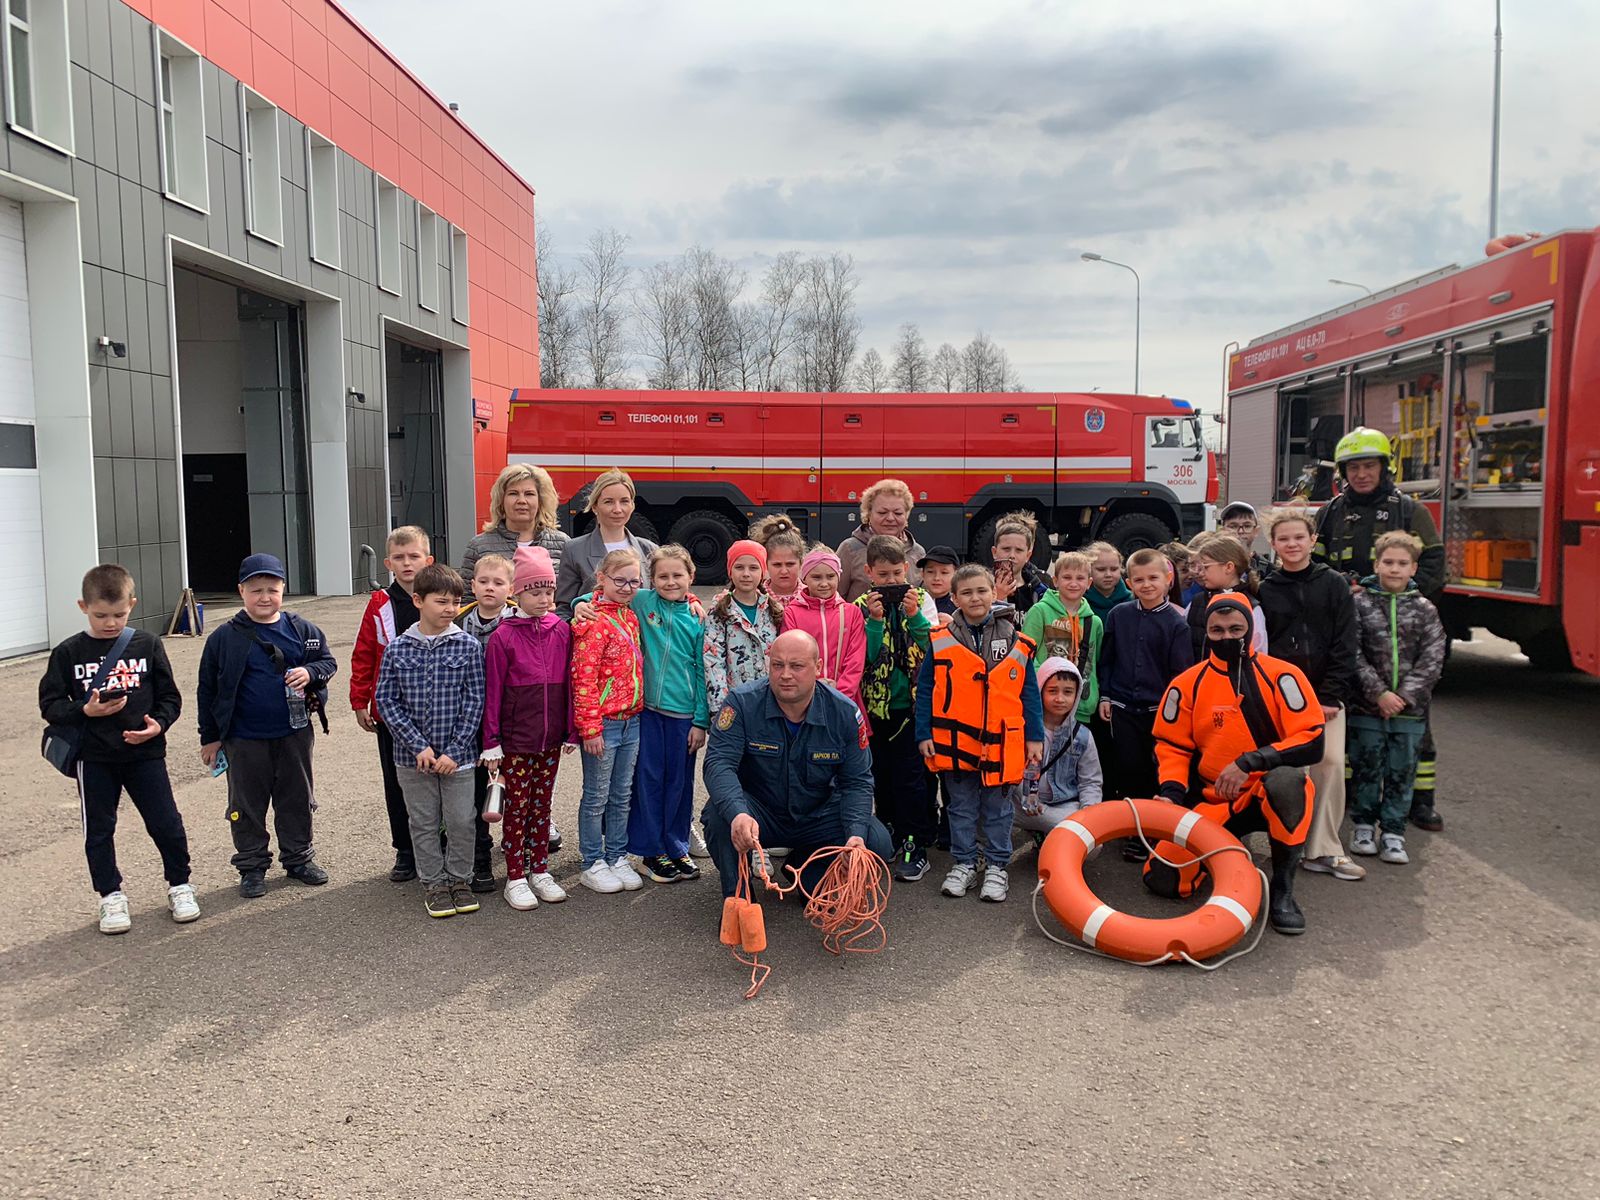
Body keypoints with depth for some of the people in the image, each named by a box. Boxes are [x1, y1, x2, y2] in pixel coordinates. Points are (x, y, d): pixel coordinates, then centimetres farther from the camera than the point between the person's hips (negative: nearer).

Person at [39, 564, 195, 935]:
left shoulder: (147, 645, 0)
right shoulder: (68, 653, -1)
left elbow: (169, 696, 5)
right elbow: (49, 704, 0)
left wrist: (158, 723, -13)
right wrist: (84, 711, -17)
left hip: (145, 753, 0)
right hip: (94, 758, 1)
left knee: (166, 823, 3)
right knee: (98, 830, 10)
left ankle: (179, 886, 21)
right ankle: (111, 897, 25)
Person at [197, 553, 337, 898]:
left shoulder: (301, 630, -1)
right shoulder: (224, 638, -5)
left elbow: (327, 661, 9)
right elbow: (207, 689, 1)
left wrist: (311, 673, -15)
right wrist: (209, 736, 2)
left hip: (294, 733, 2)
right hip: (245, 740, -1)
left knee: (297, 799, 13)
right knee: (247, 805, 9)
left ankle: (299, 858, 28)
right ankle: (252, 866, 22)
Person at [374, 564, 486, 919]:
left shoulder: (468, 646, -5)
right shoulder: (397, 648, -3)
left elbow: (475, 701, -5)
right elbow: (386, 701, -3)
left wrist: (455, 750, -10)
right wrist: (418, 746, -11)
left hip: (458, 755, -1)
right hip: (413, 755, 1)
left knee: (462, 822, 6)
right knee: (423, 824, 11)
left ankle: (459, 879, 25)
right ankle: (434, 883, 26)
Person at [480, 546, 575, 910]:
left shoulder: (561, 630, 1)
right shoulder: (503, 636, -10)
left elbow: (568, 684, 5)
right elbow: (492, 692, -7)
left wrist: (571, 732, 5)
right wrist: (491, 742, -8)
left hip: (550, 740, 4)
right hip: (515, 740, -3)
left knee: (541, 805, 15)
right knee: (517, 807, 6)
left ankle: (540, 871, 26)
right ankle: (516, 878, 16)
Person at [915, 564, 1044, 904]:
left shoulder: (1016, 643, -1)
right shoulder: (940, 642, -3)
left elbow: (1029, 694, 3)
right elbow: (925, 691, 1)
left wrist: (1035, 737, 0)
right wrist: (924, 734, -4)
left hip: (1001, 744, 0)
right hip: (956, 742, 0)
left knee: (997, 809, 12)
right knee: (962, 808, 13)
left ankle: (996, 867, 24)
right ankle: (964, 864, 26)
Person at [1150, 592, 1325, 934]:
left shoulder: (1281, 676, -8)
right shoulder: (1187, 684, 0)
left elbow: (1312, 742, -14)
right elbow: (1172, 746, 7)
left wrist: (1250, 763, -25)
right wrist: (1172, 792, -11)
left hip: (1270, 795, -2)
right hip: (1212, 803, 3)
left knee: (1287, 779, -39)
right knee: (1163, 879, -14)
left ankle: (1282, 890, -18)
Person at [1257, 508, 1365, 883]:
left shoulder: (1333, 584, 5)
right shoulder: (1264, 591, 5)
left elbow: (1345, 645, 0)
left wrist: (1331, 696, -7)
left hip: (1326, 696, 1)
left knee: (1330, 765, -6)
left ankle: (1323, 850, 2)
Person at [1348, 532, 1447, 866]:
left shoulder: (1424, 609, 4)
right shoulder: (1360, 604, -1)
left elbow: (1432, 659, -2)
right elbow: (1353, 654, -7)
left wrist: (1405, 695, -12)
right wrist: (1379, 693, -15)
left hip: (1410, 710, 1)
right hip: (1366, 708, -1)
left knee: (1402, 773, 6)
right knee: (1366, 769, 8)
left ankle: (1393, 833, 16)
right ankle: (1364, 826, 22)